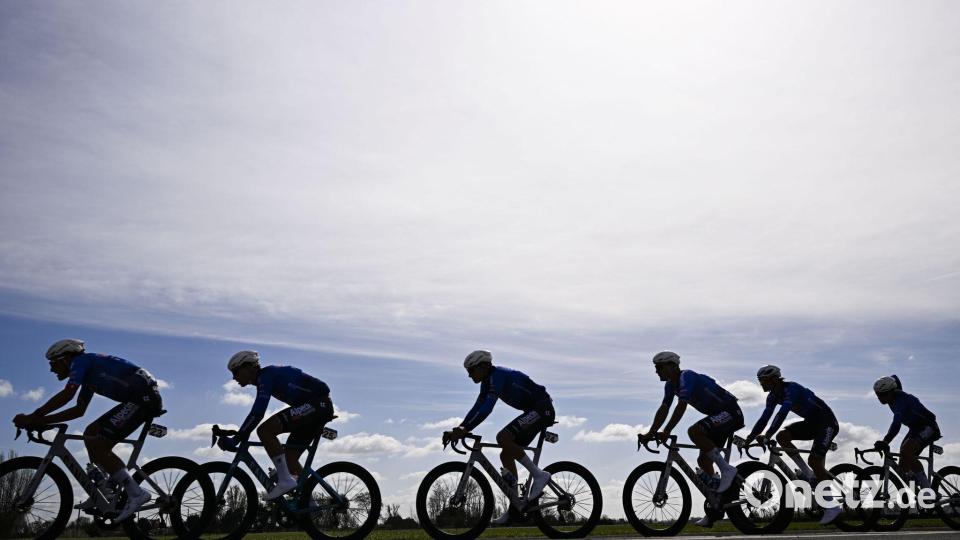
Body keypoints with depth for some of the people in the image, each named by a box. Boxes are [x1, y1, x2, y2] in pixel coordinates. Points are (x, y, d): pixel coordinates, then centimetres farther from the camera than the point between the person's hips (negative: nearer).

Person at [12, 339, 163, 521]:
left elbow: (67, 394, -15)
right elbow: (79, 410, 26)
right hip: (143, 398, 10)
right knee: (91, 434, 17)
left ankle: (136, 493, -11)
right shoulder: (88, 375, 27)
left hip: (143, 397, -10)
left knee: (97, 446, -10)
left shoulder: (80, 360, 0)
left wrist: (33, 416, -10)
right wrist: (42, 420, 20)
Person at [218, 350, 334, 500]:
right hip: (321, 407, 11)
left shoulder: (266, 376, -12)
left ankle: (285, 480, -15)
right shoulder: (264, 379, 18)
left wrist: (234, 440, -20)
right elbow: (257, 412, 27)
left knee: (265, 430, -18)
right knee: (289, 457, 10)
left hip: (317, 404, -11)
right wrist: (240, 435, 24)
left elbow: (257, 413, -23)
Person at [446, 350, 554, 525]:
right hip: (534, 412, 10)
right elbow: (477, 408, 11)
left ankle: (539, 474, -15)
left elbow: (487, 408, -30)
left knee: (503, 437, -24)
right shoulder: (488, 382, 11)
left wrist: (465, 429, -33)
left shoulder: (498, 375, -19)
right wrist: (458, 430, 1)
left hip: (542, 409, -10)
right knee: (506, 455, 6)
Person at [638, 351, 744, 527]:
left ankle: (727, 470, -18)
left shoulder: (686, 377, -22)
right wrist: (650, 434, -4)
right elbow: (663, 410, 4)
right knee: (703, 460, 6)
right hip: (720, 416, 10)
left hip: (730, 412, -10)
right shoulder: (670, 385, 6)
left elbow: (681, 406, -32)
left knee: (694, 431, -30)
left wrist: (666, 432, -35)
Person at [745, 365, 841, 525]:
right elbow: (764, 418, -3)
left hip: (827, 422, -8)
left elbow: (782, 414, -40)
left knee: (814, 460, -19)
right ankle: (808, 474, 1)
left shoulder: (791, 388, -28)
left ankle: (832, 506, -7)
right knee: (782, 437, -11)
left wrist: (767, 436, -46)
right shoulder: (773, 396, -2)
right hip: (811, 422, 8)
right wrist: (748, 439, -9)